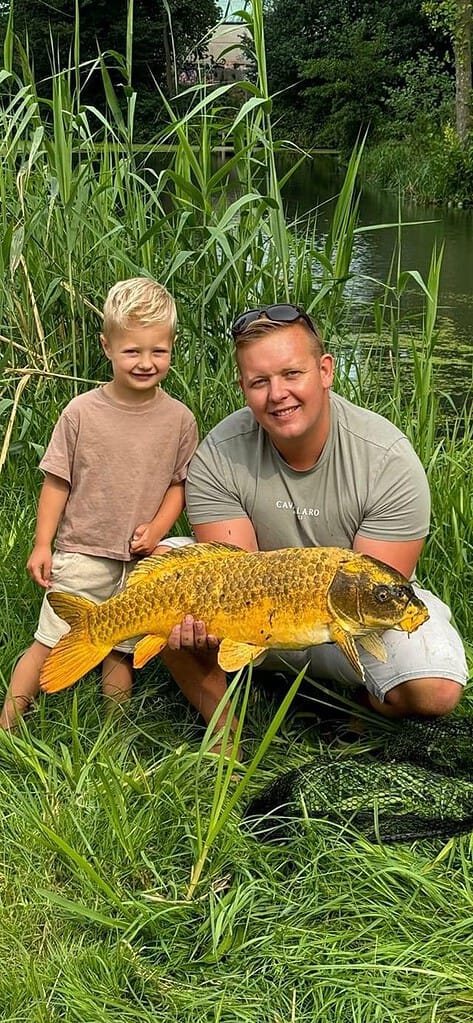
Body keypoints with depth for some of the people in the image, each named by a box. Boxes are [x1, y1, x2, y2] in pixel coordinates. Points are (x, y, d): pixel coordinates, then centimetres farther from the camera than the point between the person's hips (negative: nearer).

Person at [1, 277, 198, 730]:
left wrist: (157, 528, -9)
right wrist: (42, 545, -3)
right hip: (81, 553, -1)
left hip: (140, 559, 2)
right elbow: (56, 483, -2)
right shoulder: (81, 412, -8)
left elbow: (179, 484, 6)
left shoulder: (179, 418, -3)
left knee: (121, 653, 12)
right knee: (49, 644, 2)